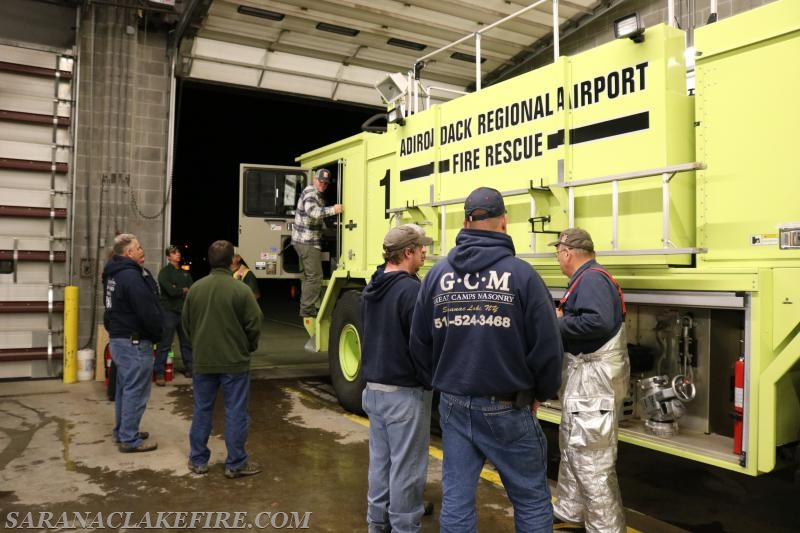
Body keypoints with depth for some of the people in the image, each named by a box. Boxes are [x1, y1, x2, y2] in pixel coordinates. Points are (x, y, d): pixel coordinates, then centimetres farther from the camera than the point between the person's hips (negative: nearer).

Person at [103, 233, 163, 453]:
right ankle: (129, 439, 3)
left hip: (118, 338, 11)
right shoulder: (132, 276, -21)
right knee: (135, 391, -3)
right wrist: (158, 334, -8)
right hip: (134, 342, -11)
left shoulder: (115, 273, 12)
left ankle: (121, 431, 29)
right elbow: (148, 312, -23)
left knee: (124, 388, 19)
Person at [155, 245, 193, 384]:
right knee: (165, 345, -6)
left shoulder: (185, 273, 15)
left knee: (187, 342, 13)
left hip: (184, 311, 6)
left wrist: (178, 290, -9)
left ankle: (189, 368, 24)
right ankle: (159, 373, -3)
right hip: (169, 311, -6)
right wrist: (184, 290, -1)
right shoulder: (164, 272, -4)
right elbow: (171, 291, -17)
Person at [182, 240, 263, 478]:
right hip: (235, 361, -4)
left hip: (203, 360, 4)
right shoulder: (241, 290, -15)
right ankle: (235, 464, 12)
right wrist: (248, 348, 8)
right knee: (236, 413, 5)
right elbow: (254, 325, -11)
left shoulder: (195, 288, -1)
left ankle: (198, 460, 25)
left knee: (202, 410, 15)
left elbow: (186, 323, 9)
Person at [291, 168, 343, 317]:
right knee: (315, 276, -9)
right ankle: (307, 309, -5)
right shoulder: (310, 192, -14)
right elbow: (312, 211, -32)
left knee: (310, 276, 18)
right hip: (307, 242, -11)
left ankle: (306, 307, 26)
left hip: (307, 241, 11)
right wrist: (333, 210, -34)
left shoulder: (318, 195, 20)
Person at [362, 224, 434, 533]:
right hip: (404, 392, -8)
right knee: (406, 467, 4)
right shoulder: (411, 289, -19)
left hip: (373, 387, 8)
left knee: (380, 460, 18)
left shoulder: (370, 288, 8)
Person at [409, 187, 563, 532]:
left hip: (453, 406, 4)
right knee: (531, 499, 13)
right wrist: (541, 392, 7)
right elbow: (547, 345, -11)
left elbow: (419, 343, 4)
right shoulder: (521, 274, -12)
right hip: (507, 409, -3)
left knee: (456, 499, 14)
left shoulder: (437, 274, 0)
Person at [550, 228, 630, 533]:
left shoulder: (591, 279, -18)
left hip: (594, 378, -11)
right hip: (583, 376, 11)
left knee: (591, 457, -2)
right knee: (572, 448, 20)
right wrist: (563, 316, 2)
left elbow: (599, 322, -31)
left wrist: (558, 322, -20)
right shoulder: (587, 278, 14)